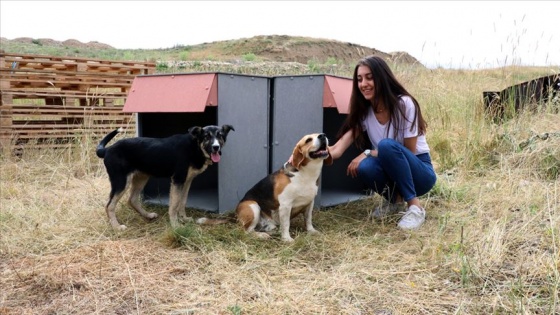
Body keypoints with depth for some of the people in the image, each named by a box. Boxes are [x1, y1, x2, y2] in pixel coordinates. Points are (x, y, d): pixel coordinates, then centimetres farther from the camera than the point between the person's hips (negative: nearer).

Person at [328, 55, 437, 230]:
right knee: (364, 168, -31)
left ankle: (415, 207, -20)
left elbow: (409, 150, -17)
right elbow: (339, 148, -17)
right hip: (393, 171, 4)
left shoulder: (404, 104, -19)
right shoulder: (363, 111, -5)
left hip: (420, 172, -4)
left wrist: (368, 153, -23)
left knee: (387, 145, -34)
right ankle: (396, 201, 1)